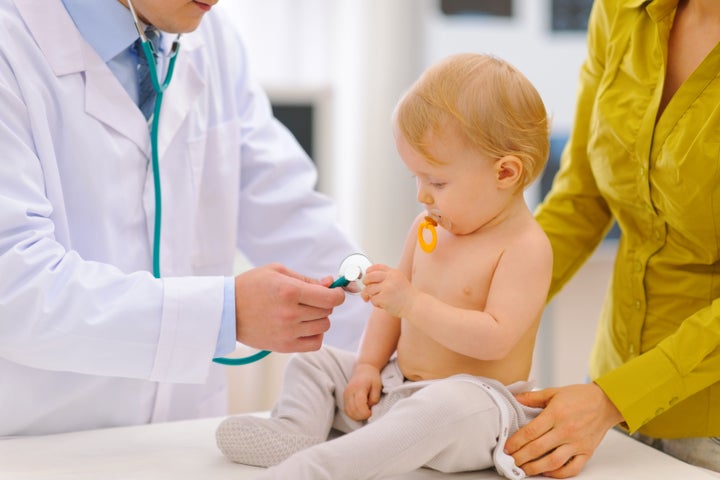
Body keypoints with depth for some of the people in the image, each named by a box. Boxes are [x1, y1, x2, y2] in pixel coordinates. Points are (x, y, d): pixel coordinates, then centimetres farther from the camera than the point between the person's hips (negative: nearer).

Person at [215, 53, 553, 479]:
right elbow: (394, 302, 18)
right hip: (397, 384, 9)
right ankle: (294, 432, -16)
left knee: (445, 406, -42)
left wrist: (413, 302, -29)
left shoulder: (526, 247, -16)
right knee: (313, 361, 10)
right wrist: (368, 366, 6)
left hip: (475, 397, -9)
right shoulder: (430, 227, 9)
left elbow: (495, 339, -26)